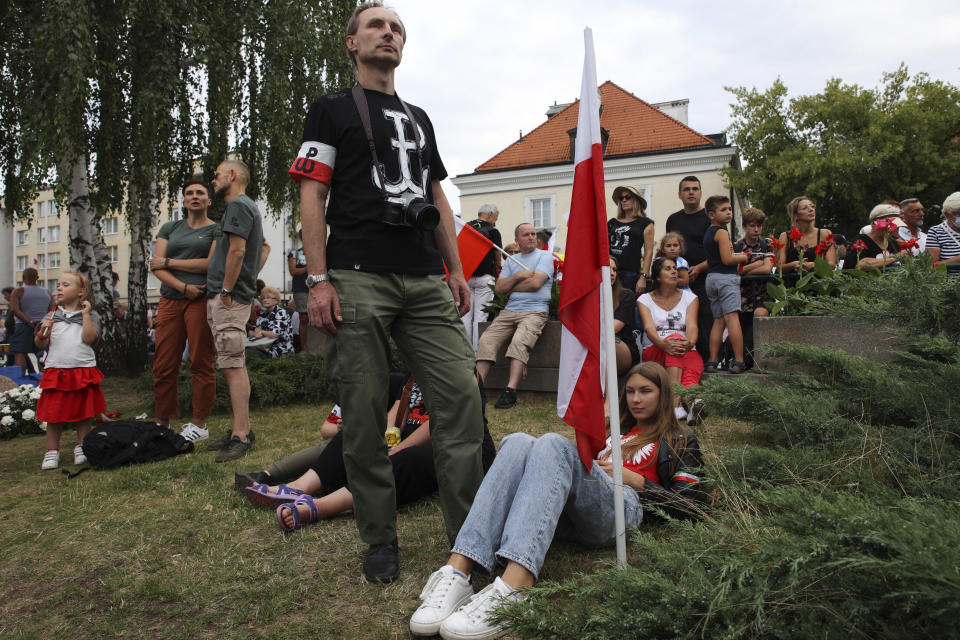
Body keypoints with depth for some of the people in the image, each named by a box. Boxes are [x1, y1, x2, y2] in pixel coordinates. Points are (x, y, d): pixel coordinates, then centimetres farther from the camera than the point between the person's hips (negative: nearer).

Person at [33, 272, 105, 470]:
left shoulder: (90, 316, 4)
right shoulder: (52, 316, 9)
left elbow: (89, 338, -12)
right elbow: (40, 345, 6)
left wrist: (86, 314, -10)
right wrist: (43, 333, -13)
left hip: (83, 370, -1)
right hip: (55, 371, 2)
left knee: (83, 413, 7)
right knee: (54, 414, 4)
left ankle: (81, 448, 21)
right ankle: (52, 451, 15)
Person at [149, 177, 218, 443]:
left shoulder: (216, 229, 8)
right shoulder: (170, 228, 18)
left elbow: (212, 263, -7)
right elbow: (156, 266, 8)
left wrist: (169, 262, -3)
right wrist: (183, 286, -9)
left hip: (202, 300, -4)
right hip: (170, 300, 4)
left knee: (201, 364, -2)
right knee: (164, 366, 2)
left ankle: (199, 424, 6)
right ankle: (162, 423, 12)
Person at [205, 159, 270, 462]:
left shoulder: (238, 205, -8)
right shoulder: (247, 207, 23)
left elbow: (237, 250, -19)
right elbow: (264, 248, 31)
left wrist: (226, 290, -16)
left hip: (228, 298, -10)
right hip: (238, 294, 10)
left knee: (233, 366, -11)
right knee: (233, 365, 11)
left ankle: (241, 435, -10)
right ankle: (241, 429, 17)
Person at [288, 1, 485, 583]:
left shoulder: (419, 118, 26)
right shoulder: (333, 109, 11)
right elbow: (312, 197, 1)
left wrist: (456, 270, 13)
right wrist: (319, 279, -10)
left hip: (426, 281, 5)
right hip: (358, 279, -4)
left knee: (462, 394, -6)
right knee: (365, 413, -2)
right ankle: (381, 541, 14)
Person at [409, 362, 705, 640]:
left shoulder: (680, 443, 27)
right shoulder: (613, 430, 40)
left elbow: (688, 507, 12)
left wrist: (631, 477, 2)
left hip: (621, 507, -5)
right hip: (567, 515, 5)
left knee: (554, 444, -33)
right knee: (518, 442, -26)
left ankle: (512, 590, -54)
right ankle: (456, 571, -44)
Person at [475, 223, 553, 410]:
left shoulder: (545, 256, 8)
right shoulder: (511, 260, 23)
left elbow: (536, 283, -8)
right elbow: (499, 288, 12)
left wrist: (510, 287, 5)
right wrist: (518, 276, -2)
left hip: (535, 311, -5)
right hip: (509, 311, 5)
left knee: (519, 341, -32)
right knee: (486, 340, -18)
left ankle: (510, 391, -37)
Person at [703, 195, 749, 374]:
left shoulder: (708, 233, 19)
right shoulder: (722, 232, -8)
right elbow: (727, 259, -16)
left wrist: (737, 256, 16)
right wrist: (743, 258, 1)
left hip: (711, 277, 9)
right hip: (726, 277, -9)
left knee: (718, 321, 8)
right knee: (732, 318, -12)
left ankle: (711, 363, 5)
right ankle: (739, 362, -16)